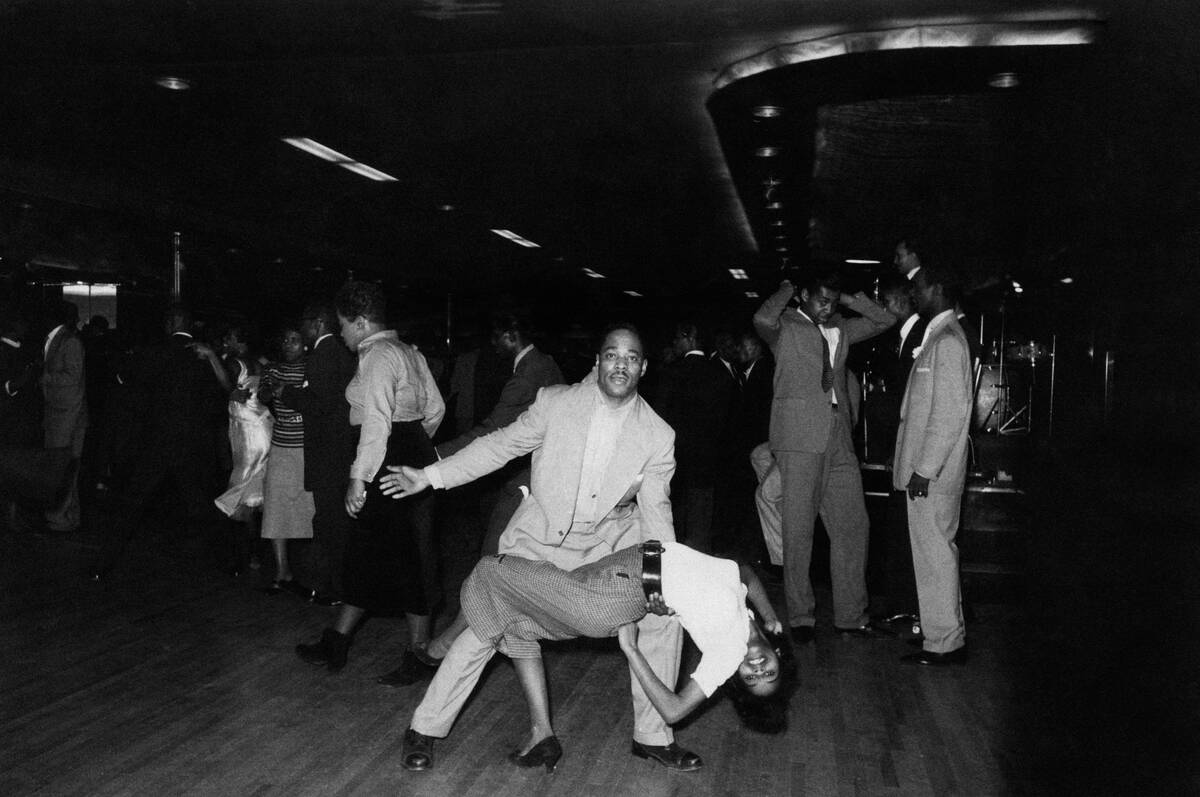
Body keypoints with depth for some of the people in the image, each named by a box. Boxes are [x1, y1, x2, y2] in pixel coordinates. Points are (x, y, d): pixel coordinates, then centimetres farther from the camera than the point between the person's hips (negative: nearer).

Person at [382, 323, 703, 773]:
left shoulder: (658, 436, -10)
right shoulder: (555, 403, -12)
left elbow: (655, 509, -5)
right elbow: (502, 445, -3)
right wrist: (431, 476, -5)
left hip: (607, 546, 2)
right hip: (539, 538, -1)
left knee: (663, 615, -7)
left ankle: (652, 736, 13)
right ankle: (425, 730, 15)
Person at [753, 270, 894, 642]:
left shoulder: (840, 329, 20)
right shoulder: (785, 326, 2)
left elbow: (884, 319, 24)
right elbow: (762, 319, -20)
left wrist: (846, 299, 15)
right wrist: (786, 289, -2)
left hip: (839, 440, 6)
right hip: (800, 438, -6)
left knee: (853, 526, 5)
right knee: (798, 530, -3)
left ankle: (850, 615, 14)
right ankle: (800, 618, 7)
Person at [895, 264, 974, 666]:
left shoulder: (948, 341, -15)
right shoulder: (937, 337, 15)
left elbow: (950, 414, -20)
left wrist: (925, 469, -20)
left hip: (933, 473, -10)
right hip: (926, 468, 10)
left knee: (935, 554, -2)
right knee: (936, 553, 16)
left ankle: (943, 644, 7)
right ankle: (950, 637, 26)